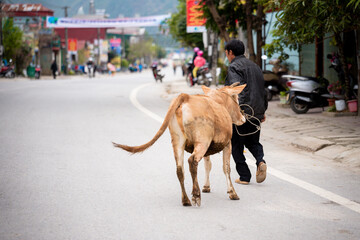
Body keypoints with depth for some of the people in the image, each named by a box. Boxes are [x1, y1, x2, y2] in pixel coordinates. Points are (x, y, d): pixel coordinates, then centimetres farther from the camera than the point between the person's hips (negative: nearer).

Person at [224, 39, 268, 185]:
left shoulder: (234, 67, -8)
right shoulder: (254, 66, 18)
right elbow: (263, 90, 22)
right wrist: (263, 110, 28)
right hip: (256, 112, 8)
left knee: (237, 145, 4)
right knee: (253, 142, 19)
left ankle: (244, 176, 3)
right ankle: (260, 161, -9)